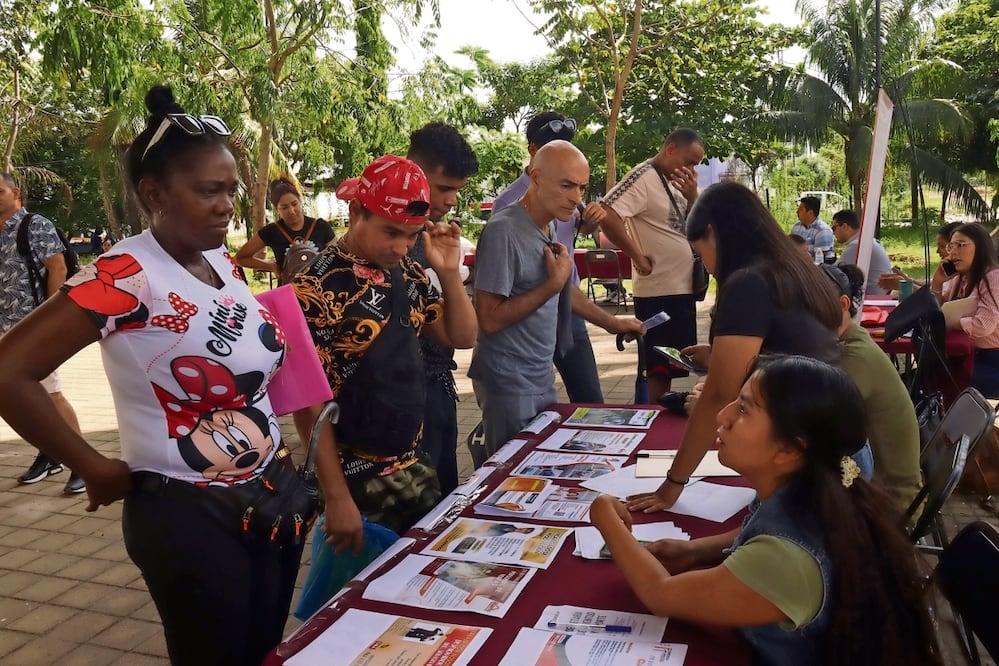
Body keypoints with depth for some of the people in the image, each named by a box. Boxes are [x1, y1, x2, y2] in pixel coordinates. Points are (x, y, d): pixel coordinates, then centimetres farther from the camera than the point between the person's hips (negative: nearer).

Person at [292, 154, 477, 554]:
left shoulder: (407, 273, 3)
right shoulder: (316, 289, -18)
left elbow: (463, 337, 9)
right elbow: (309, 403, -17)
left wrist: (449, 272, -7)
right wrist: (337, 498, -16)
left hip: (415, 468, 7)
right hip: (358, 480, -7)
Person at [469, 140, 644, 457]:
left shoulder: (549, 229, 8)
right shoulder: (504, 231, -20)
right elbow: (490, 320, -23)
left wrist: (612, 323, 23)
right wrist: (553, 284, -20)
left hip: (541, 376, 9)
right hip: (508, 383, -8)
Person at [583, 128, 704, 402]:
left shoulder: (675, 182, 14)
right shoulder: (644, 177, -13)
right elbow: (607, 216, -26)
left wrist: (692, 197, -4)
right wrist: (640, 259, -20)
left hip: (681, 288, 9)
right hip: (658, 291, -9)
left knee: (669, 367, 17)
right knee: (658, 370, -1)